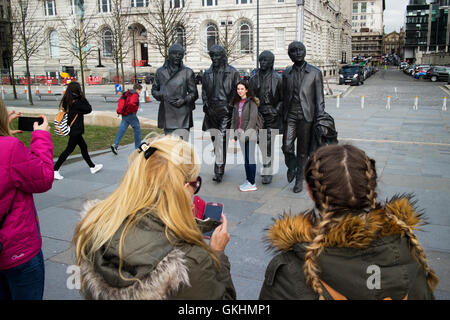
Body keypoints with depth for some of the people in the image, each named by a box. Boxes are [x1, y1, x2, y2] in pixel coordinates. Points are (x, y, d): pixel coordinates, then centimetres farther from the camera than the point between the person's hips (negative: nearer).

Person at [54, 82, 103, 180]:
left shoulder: (66, 101, 4)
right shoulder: (76, 102, -21)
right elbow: (89, 109, -13)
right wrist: (82, 97, -9)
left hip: (73, 130, 9)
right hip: (75, 130, -9)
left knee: (83, 147, 18)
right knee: (69, 150, -3)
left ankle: (92, 167, 29)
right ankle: (55, 170, 0)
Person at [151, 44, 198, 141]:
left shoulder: (188, 72, 4)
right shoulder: (161, 71, 10)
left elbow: (194, 93, 8)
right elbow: (154, 90, 18)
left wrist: (184, 100, -12)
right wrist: (162, 96, -4)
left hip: (182, 115, -3)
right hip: (166, 114, 3)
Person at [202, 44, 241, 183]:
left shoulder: (232, 72, 1)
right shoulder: (207, 73, 15)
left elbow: (237, 91, 1)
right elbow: (204, 90, 20)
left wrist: (231, 105, -9)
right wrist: (205, 103, 4)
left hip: (225, 110, -5)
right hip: (211, 110, 5)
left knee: (221, 140, -12)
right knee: (214, 139, 11)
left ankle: (219, 170, -12)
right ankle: (220, 163, 27)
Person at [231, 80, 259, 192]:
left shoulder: (252, 102, -7)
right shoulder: (236, 103, 14)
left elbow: (253, 119, -12)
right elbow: (234, 119, 16)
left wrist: (247, 133, -17)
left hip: (250, 133, -7)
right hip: (240, 133, 7)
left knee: (250, 158, -5)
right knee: (245, 158, 11)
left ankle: (252, 183, 0)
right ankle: (248, 180, 19)